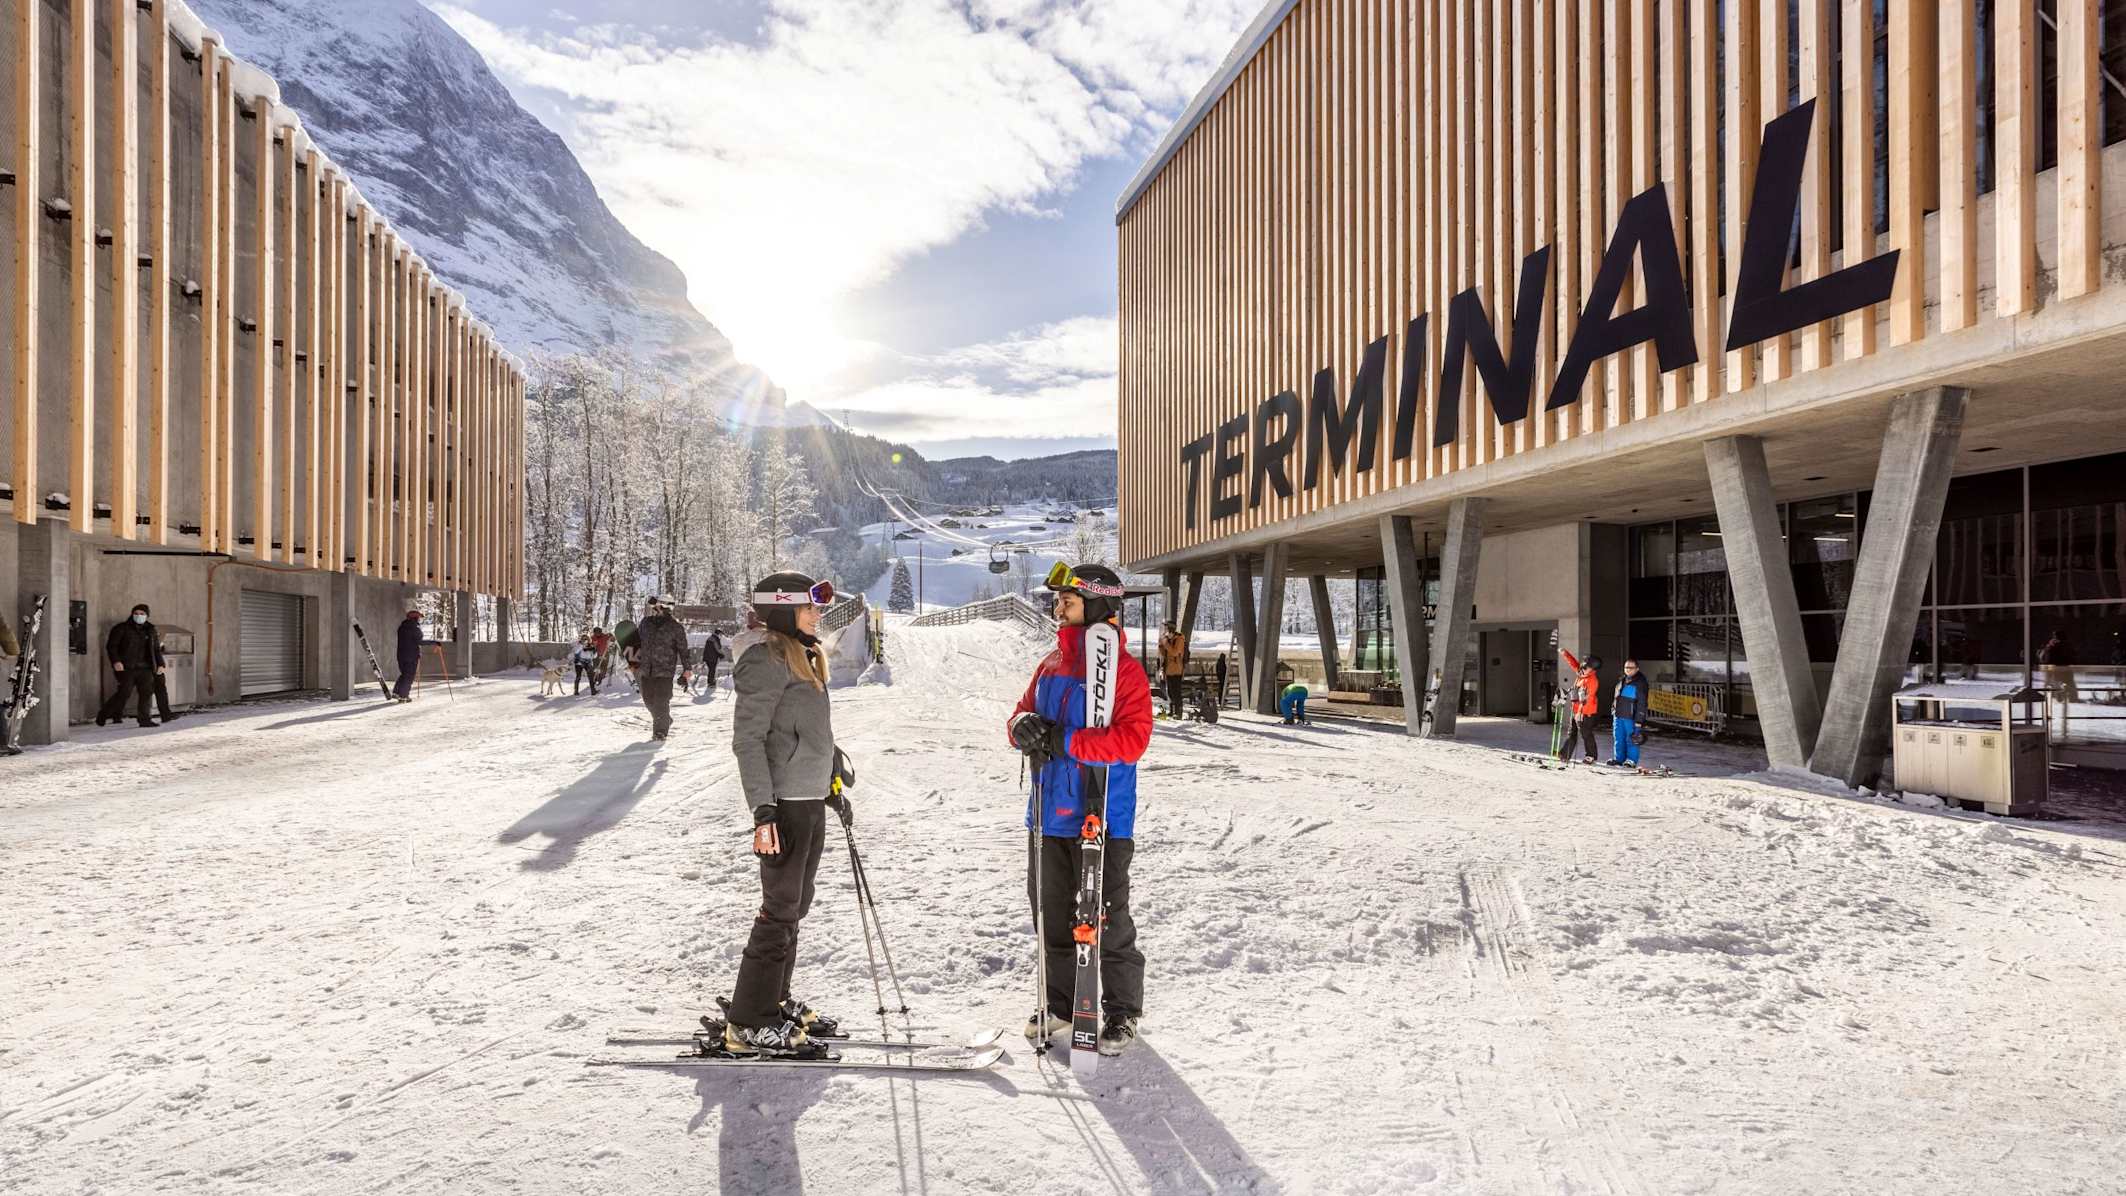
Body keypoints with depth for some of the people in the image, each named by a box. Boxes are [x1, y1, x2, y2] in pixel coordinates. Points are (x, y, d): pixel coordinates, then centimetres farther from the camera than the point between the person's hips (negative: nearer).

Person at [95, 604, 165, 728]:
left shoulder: (151, 631, 16)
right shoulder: (121, 629, 2)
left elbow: (156, 649, 21)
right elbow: (111, 646, -2)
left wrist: (160, 664, 11)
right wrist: (115, 661, -16)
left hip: (144, 668, 5)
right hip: (126, 668, -5)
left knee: (146, 692, -4)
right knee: (125, 692, -9)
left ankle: (144, 719, 1)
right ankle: (103, 715, 9)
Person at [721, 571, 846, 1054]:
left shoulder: (802, 656, 15)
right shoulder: (766, 659, -14)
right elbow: (748, 739, -18)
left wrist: (832, 784, 25)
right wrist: (763, 810, -23)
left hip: (810, 800, 10)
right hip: (785, 802, -10)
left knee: (795, 906, 16)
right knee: (781, 910, -5)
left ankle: (773, 999, 28)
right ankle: (749, 1023, 3)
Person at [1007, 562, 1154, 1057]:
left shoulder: (1124, 670, -12)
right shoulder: (1053, 663, 10)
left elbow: (1131, 739, -22)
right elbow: (1025, 711, 15)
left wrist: (1067, 741, -25)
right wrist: (1025, 726, -10)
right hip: (1049, 814, 7)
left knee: (1107, 919, 3)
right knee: (1051, 914, 16)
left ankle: (1121, 1012, 19)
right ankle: (1061, 1001, 32)